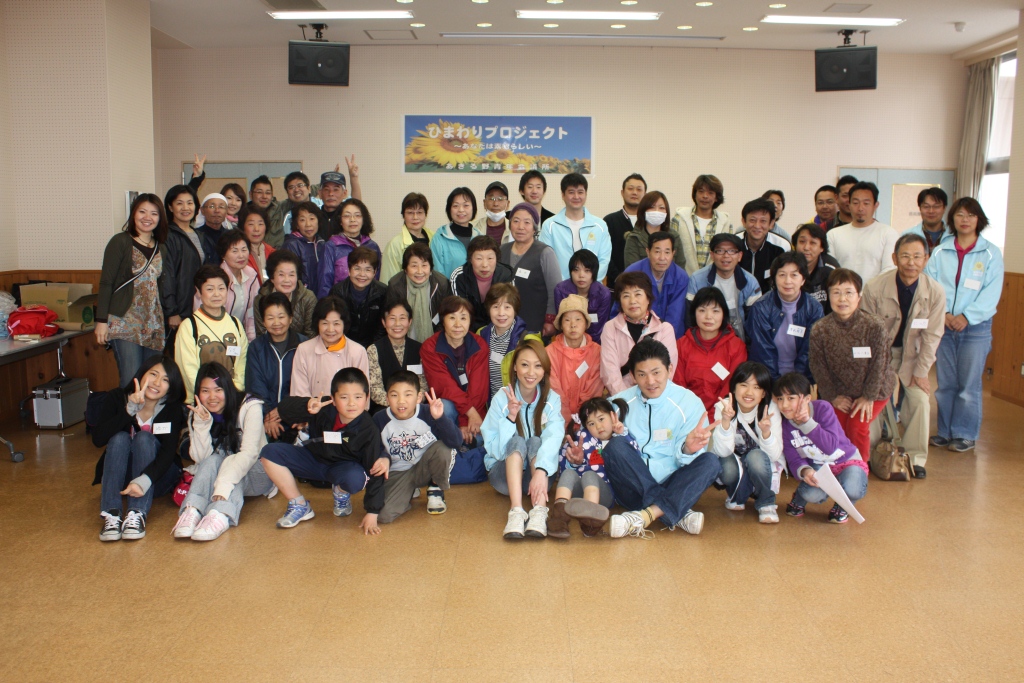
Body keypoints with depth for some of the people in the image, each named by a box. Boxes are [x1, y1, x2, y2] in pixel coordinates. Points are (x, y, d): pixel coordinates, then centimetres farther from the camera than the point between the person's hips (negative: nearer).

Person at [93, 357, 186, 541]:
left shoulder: (172, 408, -13)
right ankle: (111, 514, -39)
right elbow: (98, 439, -24)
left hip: (157, 476, -1)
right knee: (120, 438, -26)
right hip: (120, 475, 1)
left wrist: (144, 480, -43)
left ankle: (137, 515, -40)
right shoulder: (116, 398, -10)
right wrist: (130, 410, -36)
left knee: (144, 437, -27)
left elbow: (169, 451, -25)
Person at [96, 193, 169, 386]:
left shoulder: (161, 249, 14)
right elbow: (106, 283, -6)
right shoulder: (121, 242, -3)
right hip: (125, 323, -5)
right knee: (131, 382, -10)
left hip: (154, 325, 5)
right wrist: (101, 320, -12)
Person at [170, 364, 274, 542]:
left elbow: (249, 453, -29)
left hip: (254, 475, -3)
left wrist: (224, 484, -44)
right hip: (216, 475, 3)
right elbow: (200, 458, -15)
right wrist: (202, 424, -29)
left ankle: (221, 515, -57)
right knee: (213, 459, -28)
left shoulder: (250, 407, -18)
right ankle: (192, 512, -48)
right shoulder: (197, 415, -4)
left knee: (228, 462, -32)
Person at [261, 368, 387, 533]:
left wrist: (372, 513, -24)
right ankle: (300, 506, -3)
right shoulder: (323, 408, -20)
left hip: (343, 468, -3)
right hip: (313, 459, 3)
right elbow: (285, 409, -21)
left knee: (356, 478, -39)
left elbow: (374, 472, -21)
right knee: (269, 453, -17)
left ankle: (341, 493, 3)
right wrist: (306, 406, -44)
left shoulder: (369, 431, -24)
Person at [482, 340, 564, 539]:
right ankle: (516, 512, -48)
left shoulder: (552, 399, -6)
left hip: (538, 474, 1)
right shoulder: (502, 398, -9)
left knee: (535, 441, -28)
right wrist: (510, 417, -29)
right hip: (505, 473, -1)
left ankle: (539, 512, -46)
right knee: (517, 441, -29)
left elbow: (553, 437, -25)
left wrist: (541, 471, -43)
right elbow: (494, 449, -15)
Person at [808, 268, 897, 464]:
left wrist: (869, 396, -11)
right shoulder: (819, 329, -17)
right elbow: (818, 367, -8)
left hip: (873, 390, -2)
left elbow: (879, 364, -14)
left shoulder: (874, 326, -22)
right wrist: (832, 396, -6)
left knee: (857, 426, -12)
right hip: (839, 391, 2)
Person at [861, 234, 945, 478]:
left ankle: (916, 458, 4)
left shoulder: (935, 292, -17)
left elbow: (931, 336, -8)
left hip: (912, 352, 1)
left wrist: (921, 372, -10)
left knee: (920, 399, -11)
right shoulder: (875, 287, -22)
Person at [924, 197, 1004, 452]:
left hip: (976, 328, -2)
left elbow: (991, 293, -6)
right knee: (945, 382, 7)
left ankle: (965, 434, 11)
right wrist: (944, 314, -14)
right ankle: (945, 431, 18)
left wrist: (967, 317, -16)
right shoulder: (940, 252, 6)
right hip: (943, 326, 2)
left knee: (969, 383, 1)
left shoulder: (991, 253, 0)